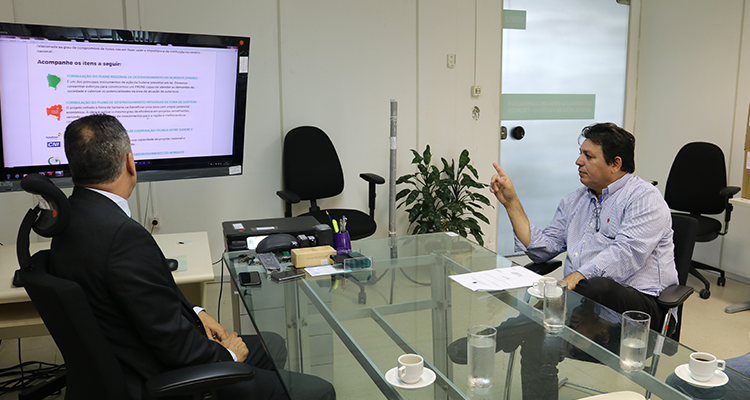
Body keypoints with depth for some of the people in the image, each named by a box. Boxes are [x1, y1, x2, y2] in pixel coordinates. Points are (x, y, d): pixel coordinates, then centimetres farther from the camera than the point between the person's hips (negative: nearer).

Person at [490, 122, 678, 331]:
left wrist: (575, 278, -28)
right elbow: (542, 249, 13)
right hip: (574, 292, 5)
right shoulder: (574, 200, 20)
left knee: (596, 287, -40)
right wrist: (511, 202, 10)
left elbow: (627, 253, -18)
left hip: (636, 300, -4)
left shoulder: (644, 197, -2)